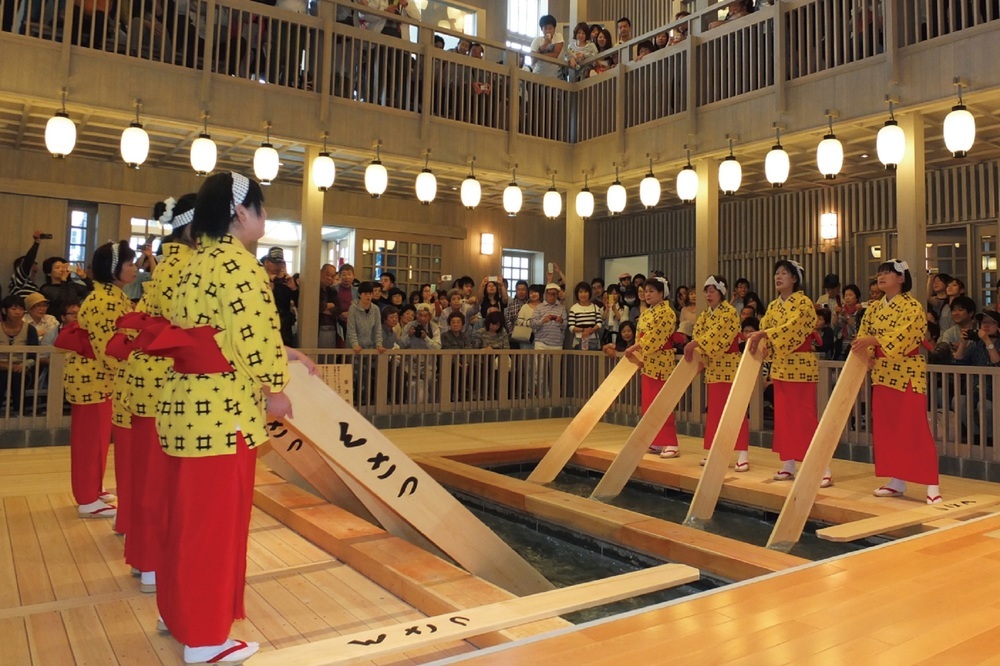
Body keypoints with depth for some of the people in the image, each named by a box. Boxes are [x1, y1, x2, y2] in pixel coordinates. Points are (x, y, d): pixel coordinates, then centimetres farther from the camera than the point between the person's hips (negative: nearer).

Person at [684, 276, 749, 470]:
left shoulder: (729, 311, -10)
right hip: (713, 367, 7)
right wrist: (699, 358, -12)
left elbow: (716, 333, -23)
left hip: (729, 365, -7)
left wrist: (693, 345, -27)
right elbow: (698, 334, 4)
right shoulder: (705, 315, 12)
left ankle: (742, 455, -4)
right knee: (715, 410, 10)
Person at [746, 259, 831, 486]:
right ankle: (788, 464, 18)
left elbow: (792, 327, -23)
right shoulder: (773, 306, 13)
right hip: (779, 366, 7)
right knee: (783, 416, 10)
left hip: (800, 366, -7)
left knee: (805, 416, -8)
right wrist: (756, 338, -12)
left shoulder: (803, 302, -9)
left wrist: (763, 335, -30)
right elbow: (764, 329, 10)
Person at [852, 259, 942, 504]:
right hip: (882, 373, 7)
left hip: (907, 373, -7)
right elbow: (863, 334, 6)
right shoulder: (874, 308, 12)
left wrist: (873, 340, -34)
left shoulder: (912, 306, -8)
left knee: (915, 428, -8)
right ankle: (896, 481, 18)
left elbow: (903, 334, -23)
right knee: (885, 428, 9)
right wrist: (865, 351, -14)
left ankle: (932, 485, -2)